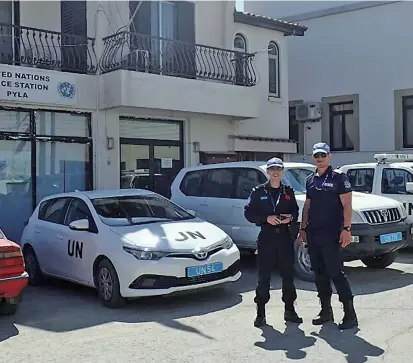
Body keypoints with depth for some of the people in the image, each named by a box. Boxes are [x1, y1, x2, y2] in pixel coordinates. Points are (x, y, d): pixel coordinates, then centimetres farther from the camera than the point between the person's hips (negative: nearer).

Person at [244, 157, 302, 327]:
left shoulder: (288, 191, 11)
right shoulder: (258, 191, 2)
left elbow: (295, 211, 16)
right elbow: (248, 212, -1)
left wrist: (290, 217, -7)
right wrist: (266, 218, -15)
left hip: (285, 237, 3)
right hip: (266, 237, -3)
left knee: (288, 275, 7)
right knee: (263, 276, -2)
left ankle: (289, 310, 19)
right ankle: (260, 313, 7)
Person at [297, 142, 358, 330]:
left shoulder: (338, 177, -4)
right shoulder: (311, 179, 15)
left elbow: (347, 205, -9)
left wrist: (346, 228, -18)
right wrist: (302, 228, 15)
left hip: (331, 234, -6)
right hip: (313, 233, 7)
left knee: (335, 272, -9)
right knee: (319, 272, 10)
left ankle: (350, 313, -3)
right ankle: (326, 311, 21)